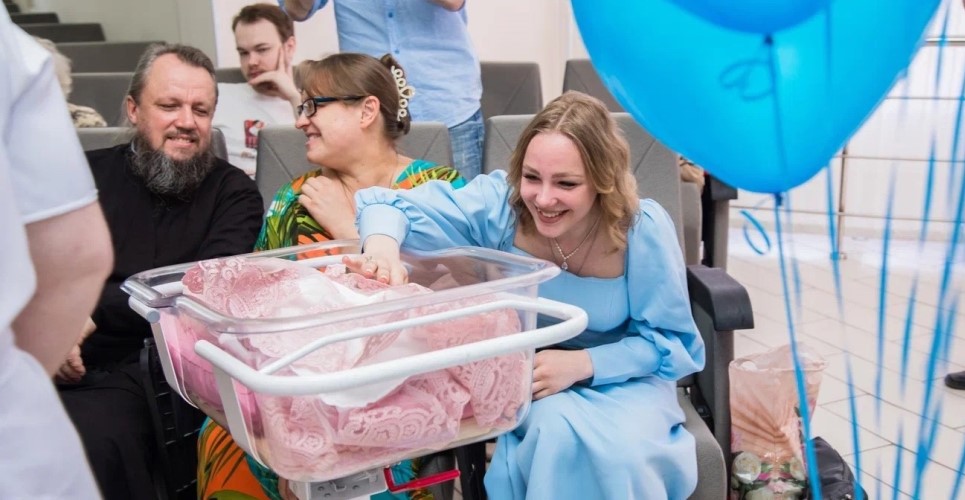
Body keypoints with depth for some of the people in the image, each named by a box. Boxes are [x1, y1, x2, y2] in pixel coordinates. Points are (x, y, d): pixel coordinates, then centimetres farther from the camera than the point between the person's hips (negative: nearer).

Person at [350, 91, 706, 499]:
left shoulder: (643, 229, -23)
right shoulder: (500, 202, -20)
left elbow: (672, 341, -13)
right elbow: (390, 205, -19)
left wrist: (582, 364, -31)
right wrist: (382, 247, -46)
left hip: (624, 378, 0)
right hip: (525, 375, 1)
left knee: (623, 451, -32)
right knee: (557, 431, -32)